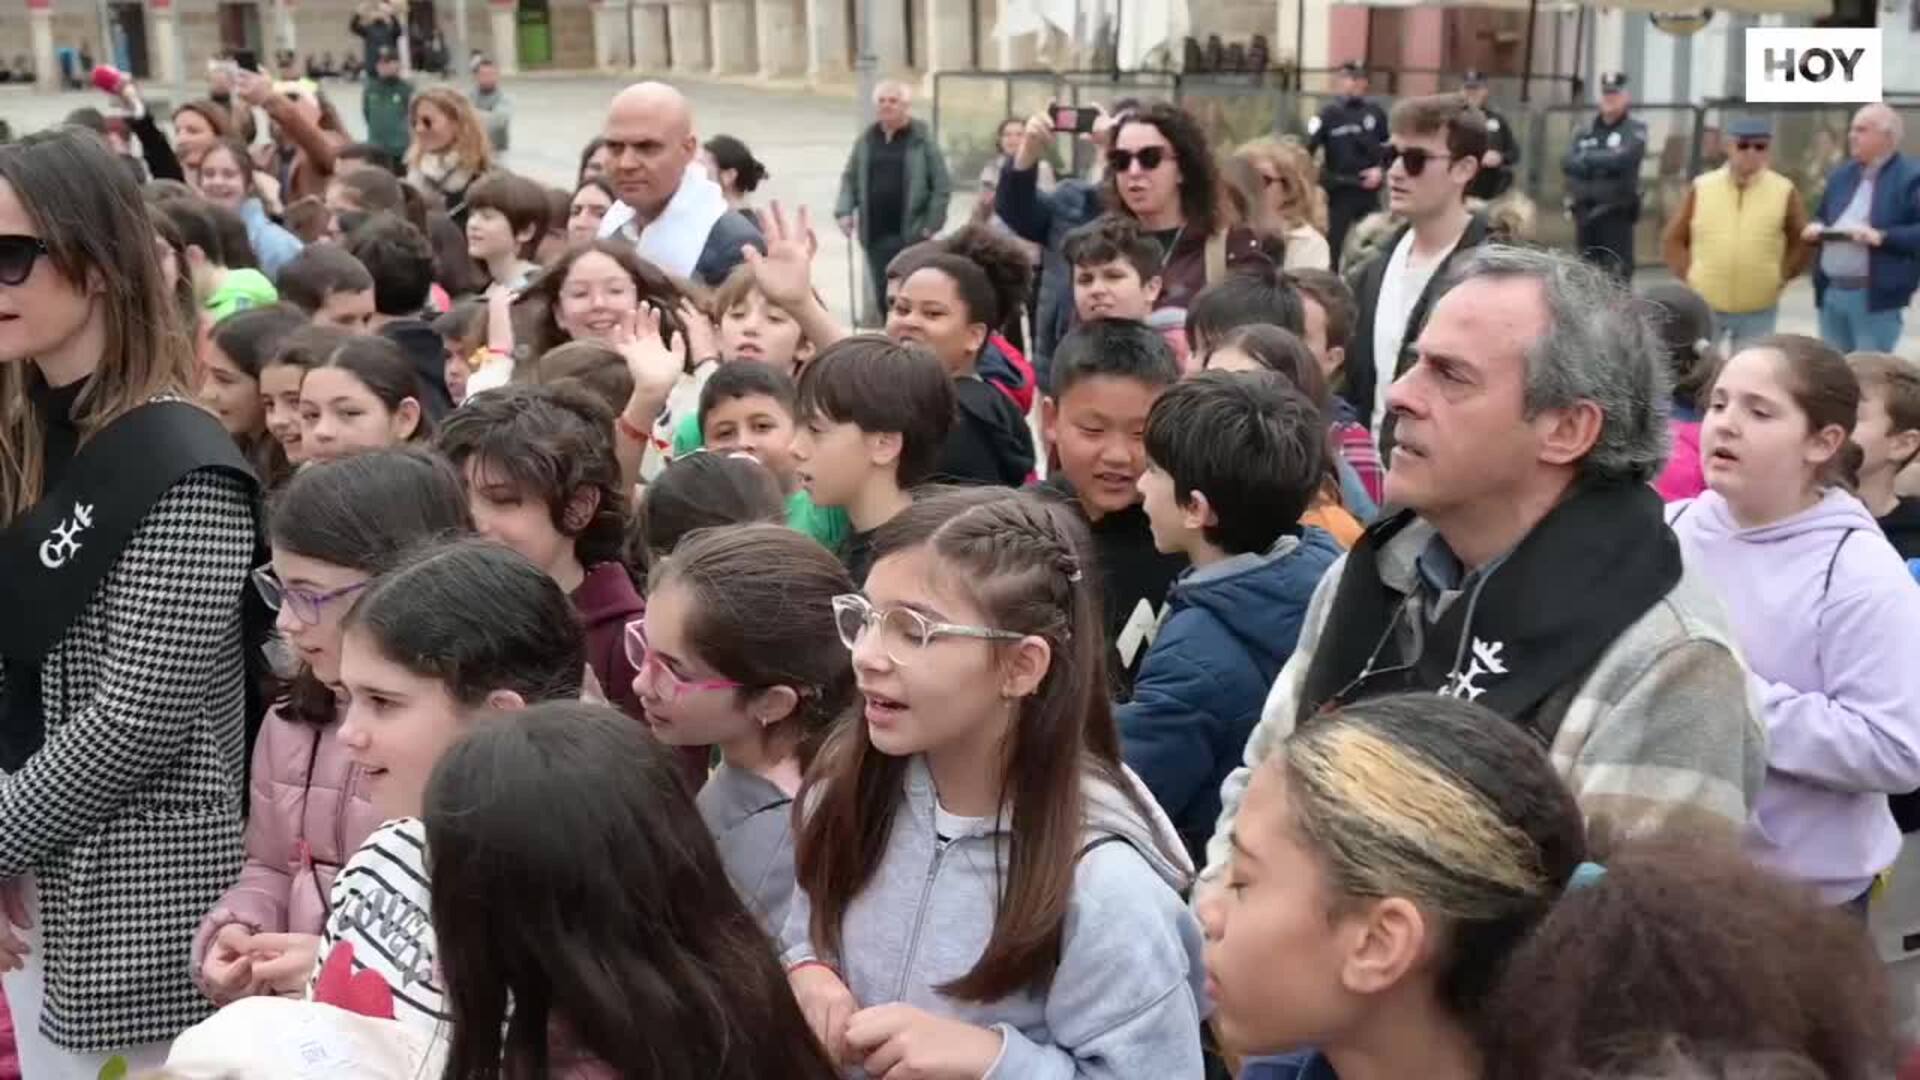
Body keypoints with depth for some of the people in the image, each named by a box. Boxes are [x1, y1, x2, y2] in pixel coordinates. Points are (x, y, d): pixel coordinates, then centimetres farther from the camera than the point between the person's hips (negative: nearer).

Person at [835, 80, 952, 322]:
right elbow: (850, 178, 15)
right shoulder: (866, 139, 10)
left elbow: (942, 185, -4)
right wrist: (844, 211, 1)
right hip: (875, 233, 4)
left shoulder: (921, 139, -3)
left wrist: (931, 224, -9)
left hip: (911, 233, -4)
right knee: (882, 297, 8)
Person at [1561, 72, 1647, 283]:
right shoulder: (1585, 131, 13)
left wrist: (1587, 159, -7)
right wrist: (1604, 164, -12)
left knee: (1616, 276, -8)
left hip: (1617, 213, -5)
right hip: (1584, 211, 5)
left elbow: (1621, 159, -18)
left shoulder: (1635, 130, -1)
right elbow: (1567, 162, -1)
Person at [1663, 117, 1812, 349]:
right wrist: (1688, 277, -1)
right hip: (1704, 304, 1)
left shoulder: (1784, 191, -1)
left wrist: (1780, 277, 0)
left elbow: (1803, 243, 8)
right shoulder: (1701, 187, 0)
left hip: (1758, 310, 0)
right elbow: (1674, 239, 7)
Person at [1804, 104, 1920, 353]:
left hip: (1876, 298, -7)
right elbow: (1821, 217, 26)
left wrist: (1881, 237, -26)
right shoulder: (1841, 175, 15)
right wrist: (1815, 228, 3)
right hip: (1831, 293, 7)